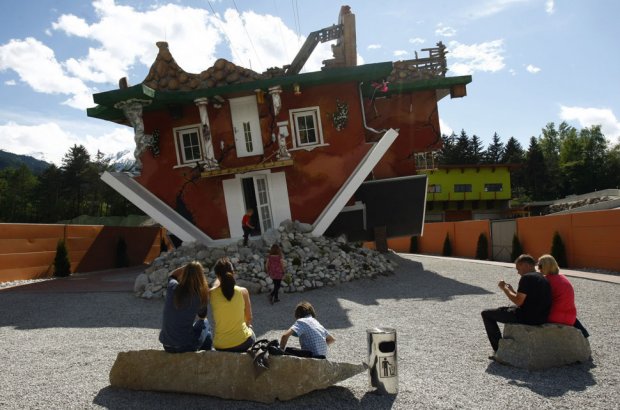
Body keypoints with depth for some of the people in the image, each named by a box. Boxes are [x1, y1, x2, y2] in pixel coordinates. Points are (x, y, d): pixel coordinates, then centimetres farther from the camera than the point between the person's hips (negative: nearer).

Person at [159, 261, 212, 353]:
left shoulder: (172, 288, -10)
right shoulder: (200, 296, -17)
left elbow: (172, 276, 17)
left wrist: (187, 267, 5)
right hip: (185, 347, -4)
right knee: (205, 324, 24)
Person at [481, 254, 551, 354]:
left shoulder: (527, 277, -15)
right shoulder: (542, 278, 14)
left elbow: (518, 302, -20)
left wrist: (505, 288, -6)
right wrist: (511, 290, 17)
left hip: (528, 317, -9)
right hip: (541, 318, 10)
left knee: (486, 314, 3)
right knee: (510, 309, 38)